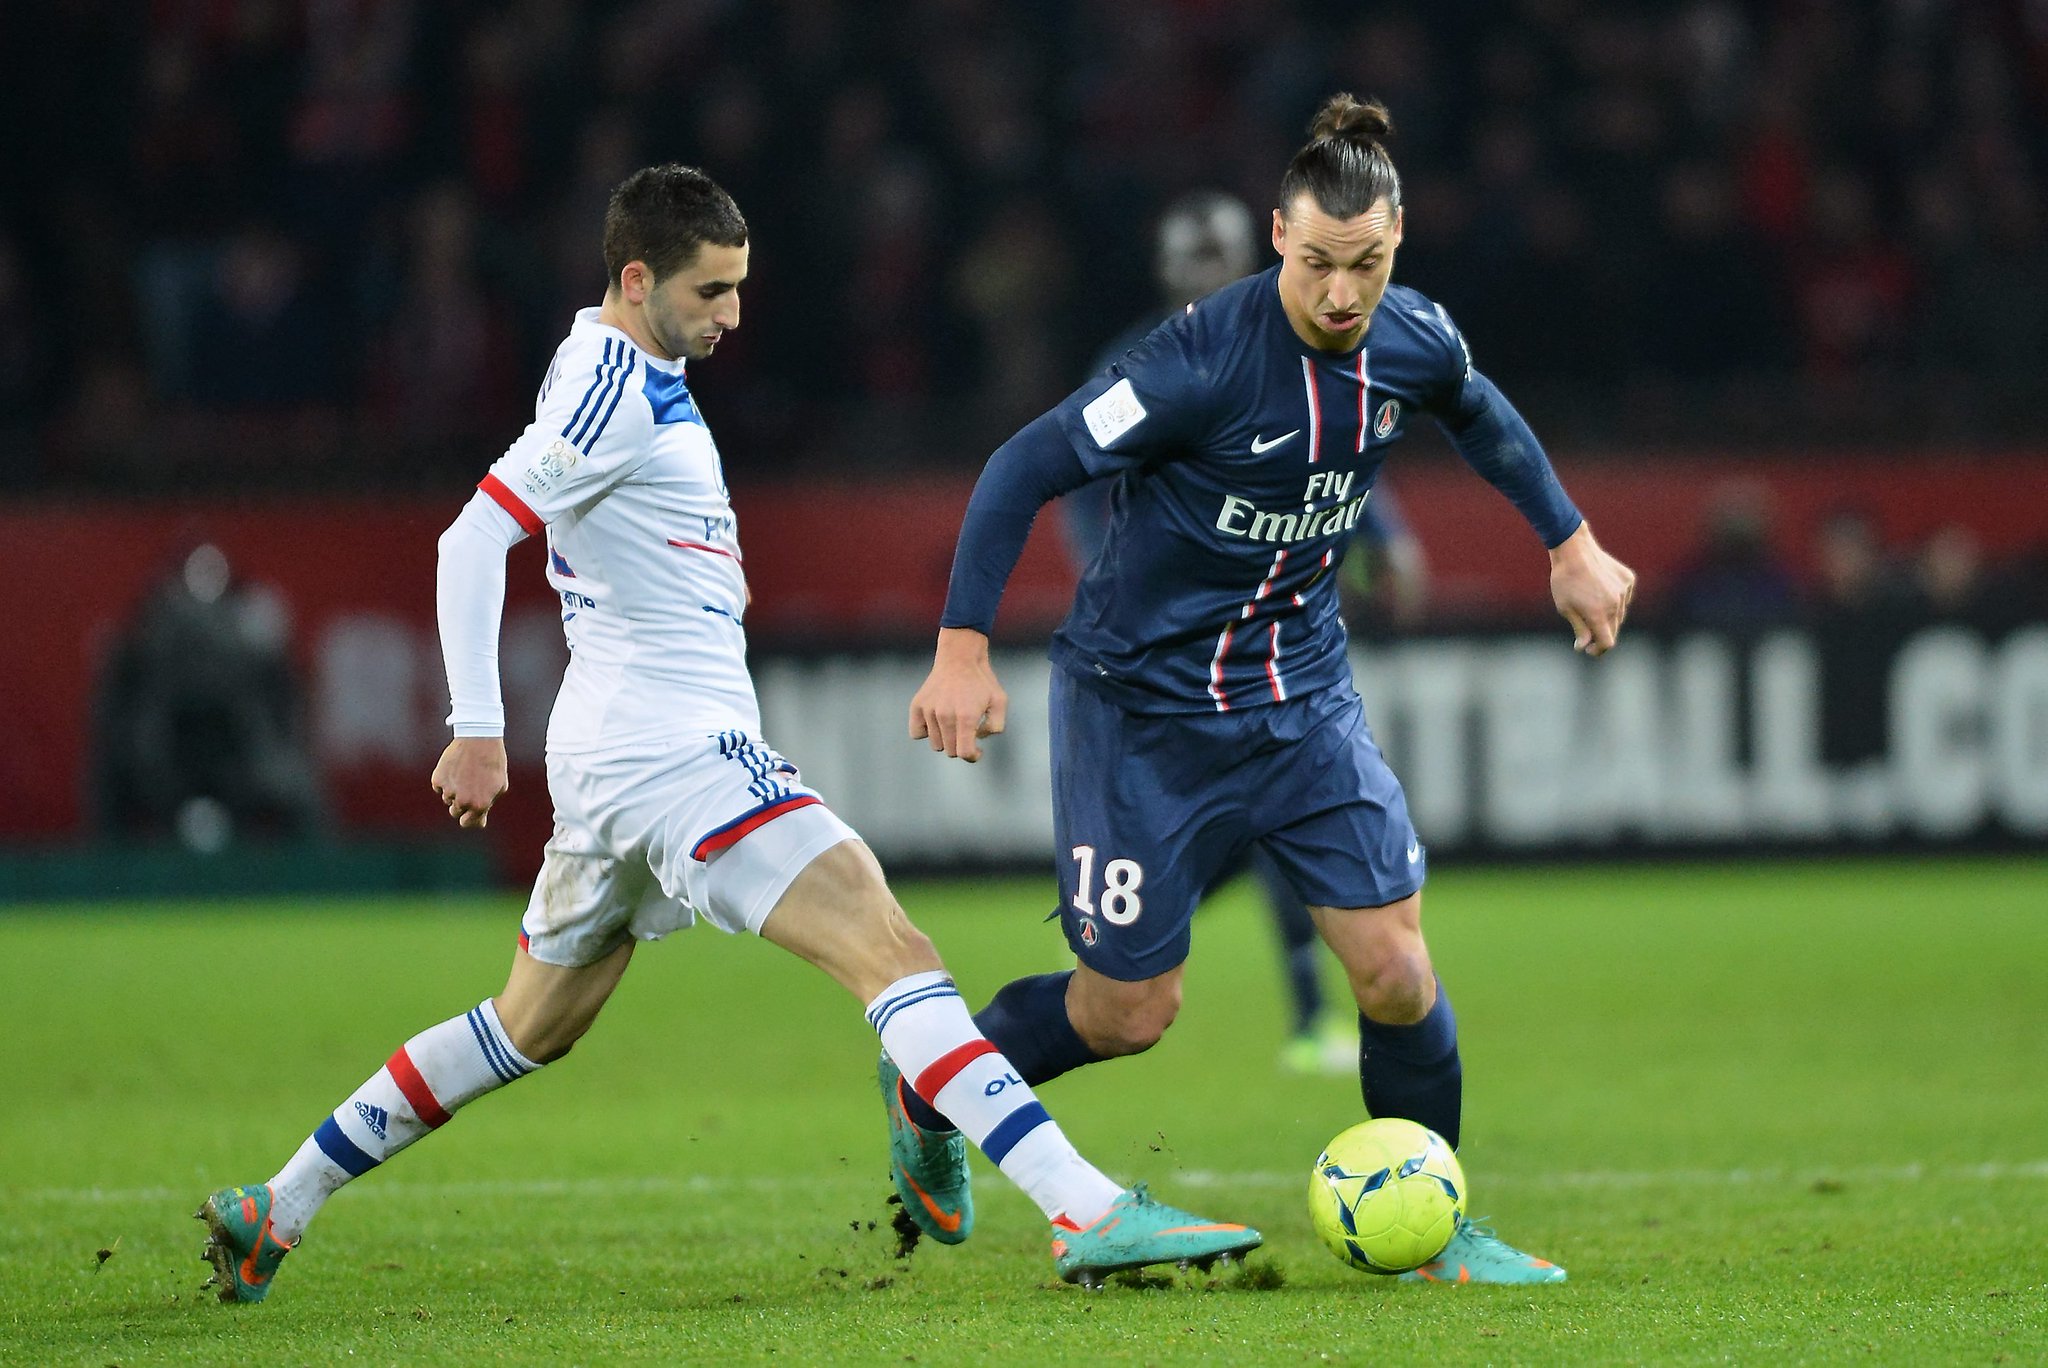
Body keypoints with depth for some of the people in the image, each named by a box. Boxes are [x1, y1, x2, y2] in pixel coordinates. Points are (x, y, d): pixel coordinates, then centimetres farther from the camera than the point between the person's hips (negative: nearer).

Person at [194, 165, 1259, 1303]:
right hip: (676, 750, -11)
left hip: (614, 758, 11)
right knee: (892, 949, -18)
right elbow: (473, 541, -19)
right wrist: (479, 731, -21)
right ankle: (1091, 1215, -28)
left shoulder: (639, 375, 16)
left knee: (528, 1032, 21)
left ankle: (273, 1211, 27)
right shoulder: (615, 390, -14)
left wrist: (701, 563, 20)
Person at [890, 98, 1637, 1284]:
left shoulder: (1415, 342, -7)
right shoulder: (1206, 358, -26)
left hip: (1304, 694, 5)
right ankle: (925, 1095, 30)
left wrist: (1572, 544, 23)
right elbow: (1025, 469, -20)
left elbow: (1479, 415, 19)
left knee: (1392, 965, -4)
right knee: (1129, 1011, 2)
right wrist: (964, 649, -24)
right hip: (1145, 705, -5)